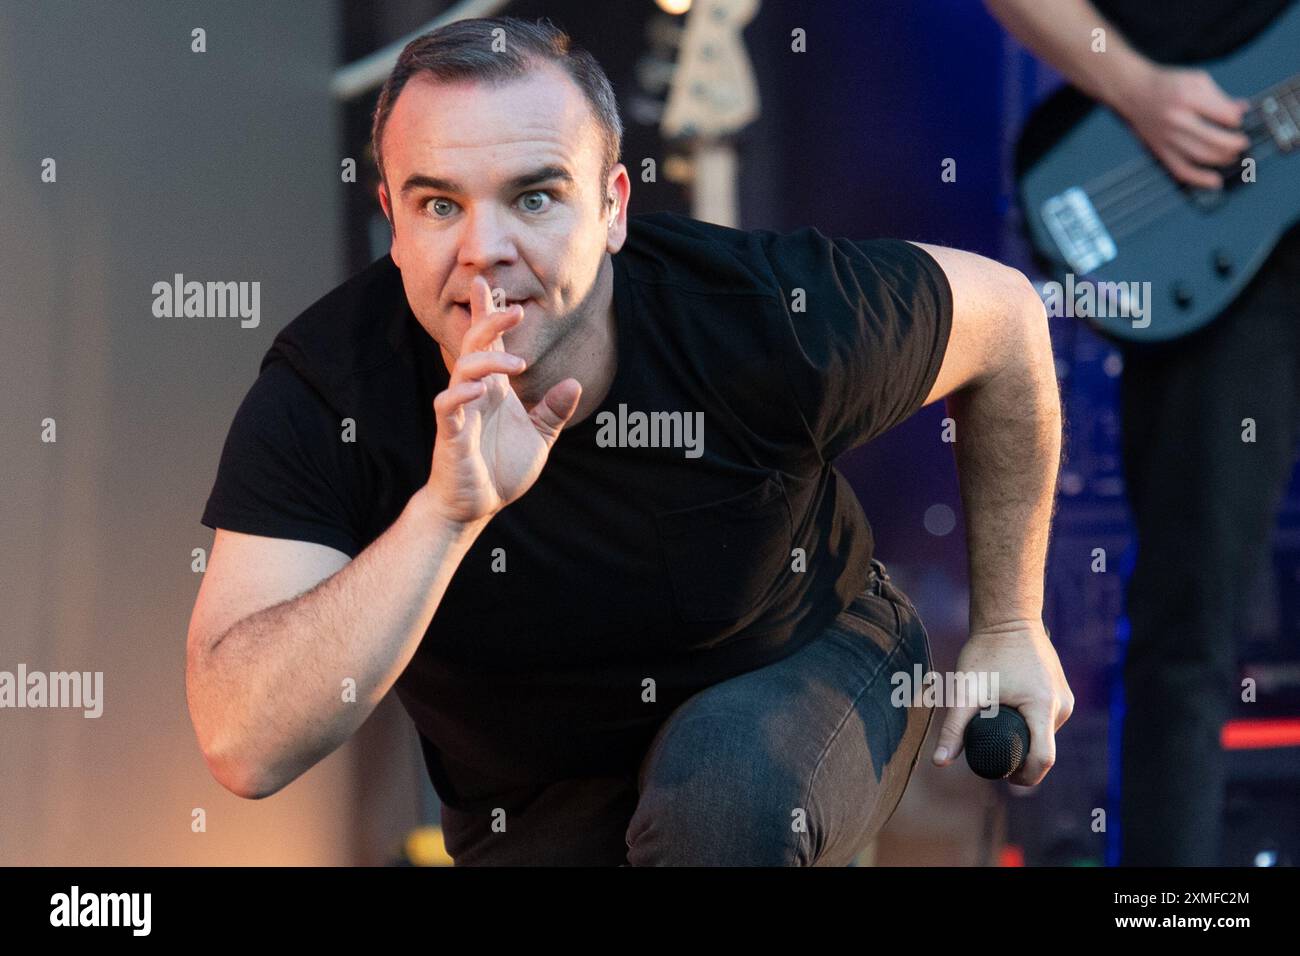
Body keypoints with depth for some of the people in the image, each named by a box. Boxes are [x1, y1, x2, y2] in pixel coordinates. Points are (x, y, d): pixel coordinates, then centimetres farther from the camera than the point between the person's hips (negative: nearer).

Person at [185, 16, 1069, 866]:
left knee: (722, 783, -36)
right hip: (541, 814, 4)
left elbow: (1006, 315, -5)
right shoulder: (316, 401, -26)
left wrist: (1010, 624, 2)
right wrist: (443, 511, -47)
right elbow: (245, 748, -36)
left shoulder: (771, 322, -27)